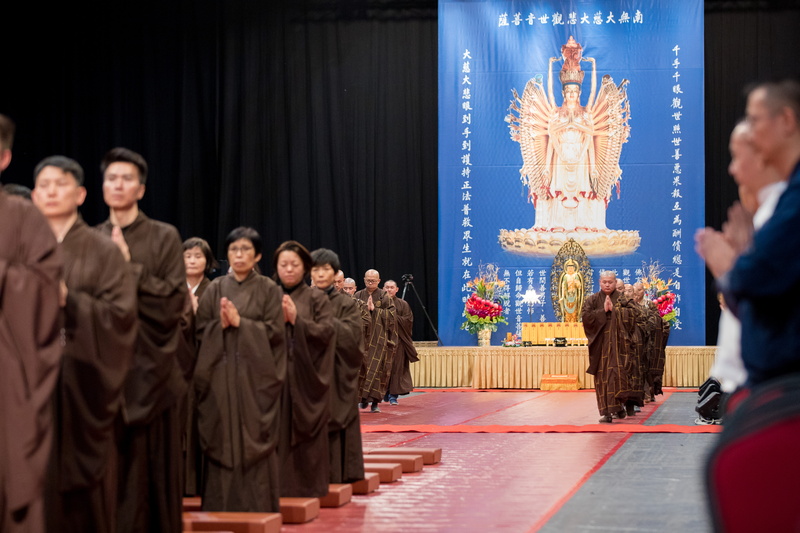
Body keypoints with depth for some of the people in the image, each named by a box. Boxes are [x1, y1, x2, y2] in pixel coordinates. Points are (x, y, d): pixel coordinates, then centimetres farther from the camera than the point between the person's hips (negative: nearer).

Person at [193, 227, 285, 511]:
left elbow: (274, 330, -5)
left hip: (255, 375, -2)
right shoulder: (215, 289, 11)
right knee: (221, 439, 1)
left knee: (254, 439, -3)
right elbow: (199, 330, 7)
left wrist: (239, 322, -12)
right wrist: (220, 325, -11)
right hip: (220, 375, 2)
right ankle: (220, 507, 7)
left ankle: (258, 508, 3)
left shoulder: (268, 290, 4)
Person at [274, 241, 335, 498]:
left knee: (306, 435, -1)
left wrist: (296, 319, -14)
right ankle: (278, 488, 4)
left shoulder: (316, 298, 5)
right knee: (276, 434, -2)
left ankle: (308, 489, 7)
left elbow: (327, 332, -7)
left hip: (306, 377, -2)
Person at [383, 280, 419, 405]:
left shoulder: (403, 304, 8)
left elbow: (408, 321, -1)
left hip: (397, 339, 0)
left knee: (396, 367, -4)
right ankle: (384, 393, 15)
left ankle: (393, 395, -1)